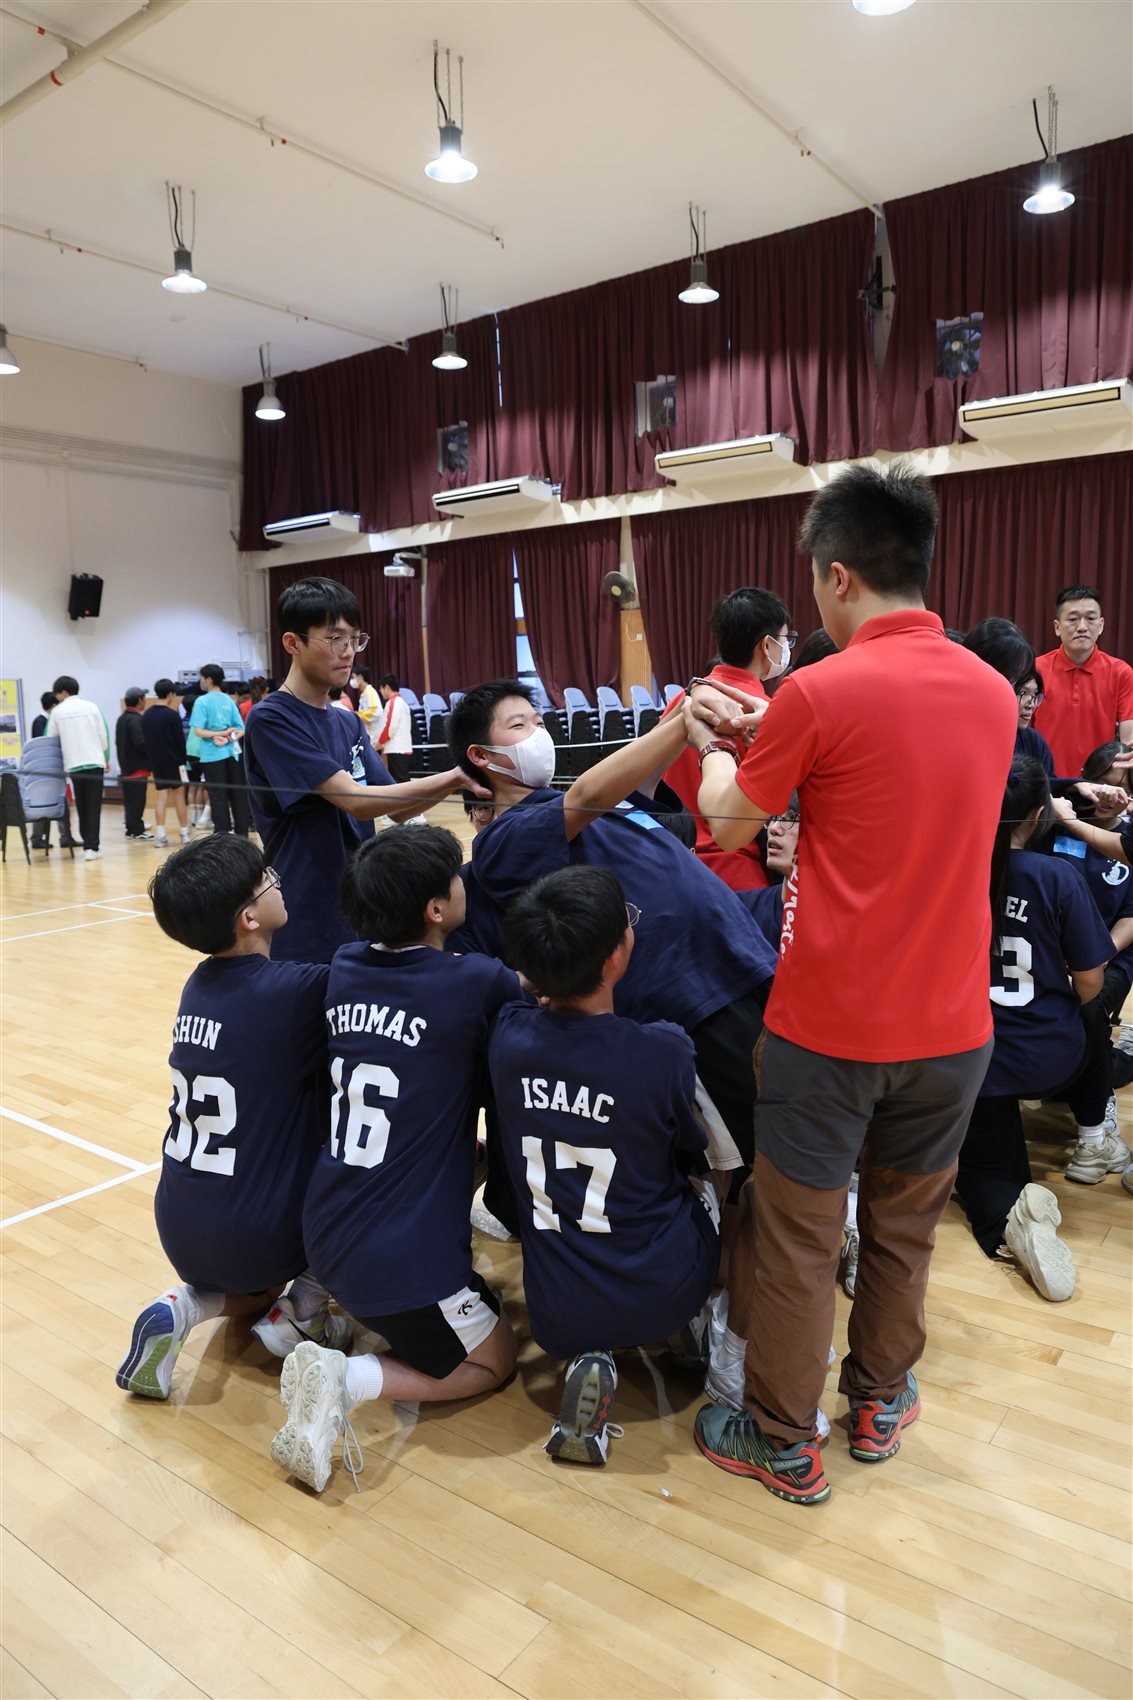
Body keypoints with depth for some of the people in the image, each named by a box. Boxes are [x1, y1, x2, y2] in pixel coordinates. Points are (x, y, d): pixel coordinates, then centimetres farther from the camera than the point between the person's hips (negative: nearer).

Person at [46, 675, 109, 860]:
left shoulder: (57, 712, 3)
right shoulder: (91, 707, 3)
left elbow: (51, 740, 7)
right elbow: (103, 735, 3)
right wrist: (106, 758, 16)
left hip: (73, 764, 1)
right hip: (94, 762, -1)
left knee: (82, 807, 11)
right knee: (93, 806, -1)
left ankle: (88, 844, 12)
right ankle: (91, 847, -9)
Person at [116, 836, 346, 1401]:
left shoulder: (201, 984, 0)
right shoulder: (296, 991, -22)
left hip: (179, 1228, 7)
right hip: (255, 1237, -6)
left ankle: (186, 1306, 7)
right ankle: (302, 1315, 8)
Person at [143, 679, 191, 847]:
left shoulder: (146, 715, 6)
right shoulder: (172, 714, -13)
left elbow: (144, 739, 9)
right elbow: (180, 740, -11)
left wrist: (151, 760, 13)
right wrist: (183, 758, 1)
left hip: (155, 762, 5)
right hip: (173, 761, -5)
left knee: (160, 796, 6)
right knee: (179, 795, 4)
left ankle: (160, 835, -1)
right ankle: (184, 833, 8)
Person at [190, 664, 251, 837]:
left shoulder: (202, 701, -5)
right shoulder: (229, 700, 9)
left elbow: (198, 731, -14)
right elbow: (241, 730, 6)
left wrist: (222, 734, -9)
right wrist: (228, 738, -9)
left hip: (213, 756, -5)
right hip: (231, 753, 5)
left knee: (218, 797, 0)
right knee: (237, 794, 9)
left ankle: (222, 835, 1)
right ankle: (242, 833, 13)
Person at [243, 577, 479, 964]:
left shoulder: (349, 724, 11)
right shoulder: (270, 720, -13)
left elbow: (398, 808, 5)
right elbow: (355, 800, -21)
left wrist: (459, 780, -12)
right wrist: (451, 778, -25)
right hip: (305, 928, -7)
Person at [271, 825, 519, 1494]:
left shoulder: (345, 967, -1)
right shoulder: (477, 985, -19)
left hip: (327, 1232, 7)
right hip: (403, 1258, -7)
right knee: (493, 1359, 19)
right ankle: (346, 1378, -6)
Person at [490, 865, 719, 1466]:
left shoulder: (506, 1035, -15)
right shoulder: (665, 1051, -23)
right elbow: (692, 1152, -1)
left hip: (555, 1316, 1)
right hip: (662, 1296, 0)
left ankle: (590, 1356, 10)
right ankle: (707, 1327, 22)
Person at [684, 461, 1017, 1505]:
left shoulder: (821, 693, -17)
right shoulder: (995, 692, 2)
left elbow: (729, 823, -3)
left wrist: (712, 744, 17)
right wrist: (771, 733, 18)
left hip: (831, 1022, -5)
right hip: (953, 1022, 6)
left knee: (800, 1238, 11)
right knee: (906, 1225, 22)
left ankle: (784, 1444, 27)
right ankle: (880, 1404, 40)